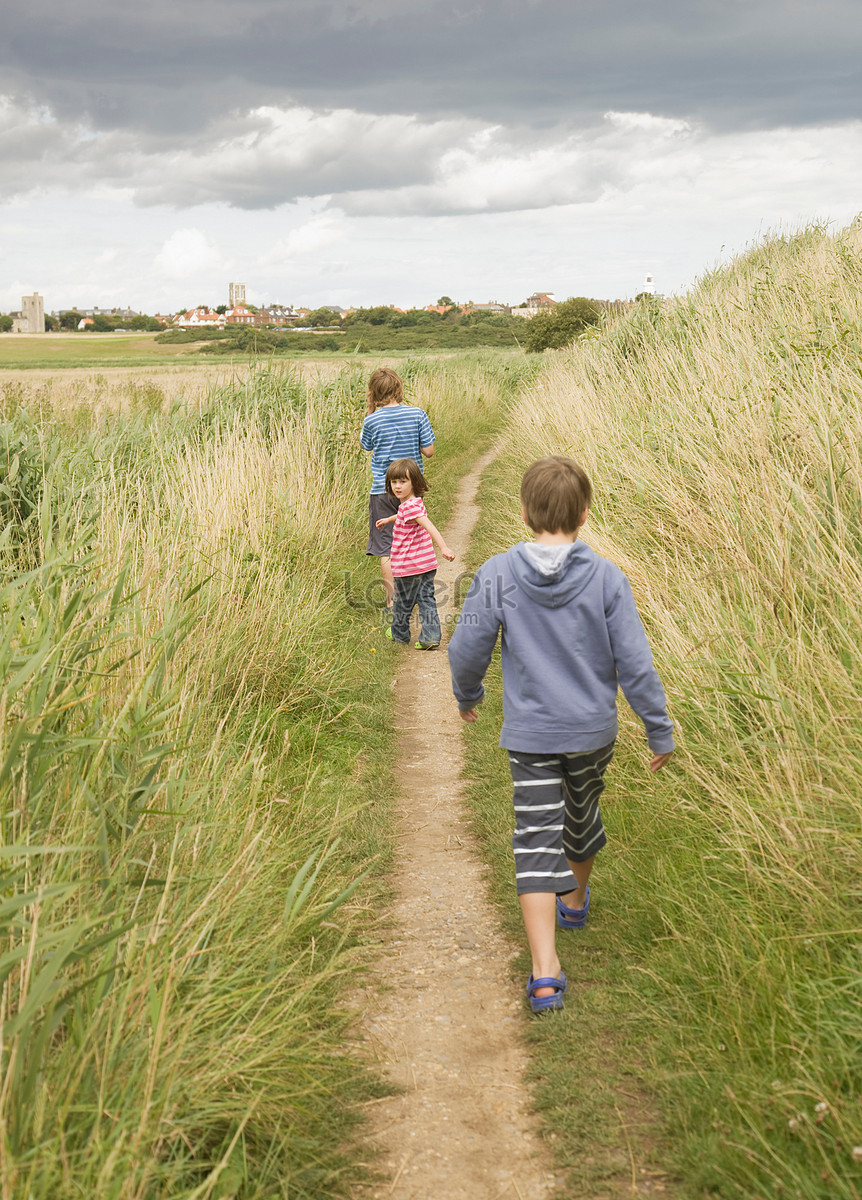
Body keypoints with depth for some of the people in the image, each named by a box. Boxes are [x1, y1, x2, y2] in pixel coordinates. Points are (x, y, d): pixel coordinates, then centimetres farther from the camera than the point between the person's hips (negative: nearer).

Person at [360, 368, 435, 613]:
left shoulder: (372, 420, -9)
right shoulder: (417, 414, -7)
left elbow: (364, 445, 10)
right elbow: (428, 451, -5)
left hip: (383, 489, -2)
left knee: (385, 548, 3)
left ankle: (392, 601, 2)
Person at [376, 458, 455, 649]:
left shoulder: (410, 506, -22)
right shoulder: (415, 502, 7)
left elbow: (429, 526, -34)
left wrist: (443, 547, -44)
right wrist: (389, 519, 48)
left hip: (409, 566, -8)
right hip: (427, 563, 8)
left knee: (404, 601, 12)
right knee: (427, 599, 7)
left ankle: (399, 633, 31)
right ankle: (430, 638, 4)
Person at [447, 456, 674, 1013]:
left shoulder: (497, 575, -12)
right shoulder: (607, 579, -13)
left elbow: (468, 650, -4)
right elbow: (635, 663, -11)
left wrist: (468, 696, 17)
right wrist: (661, 731, 0)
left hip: (530, 735, -1)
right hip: (594, 730, 2)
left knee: (536, 838, 0)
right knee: (582, 815, 25)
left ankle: (545, 971, -10)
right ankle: (576, 899, 53)